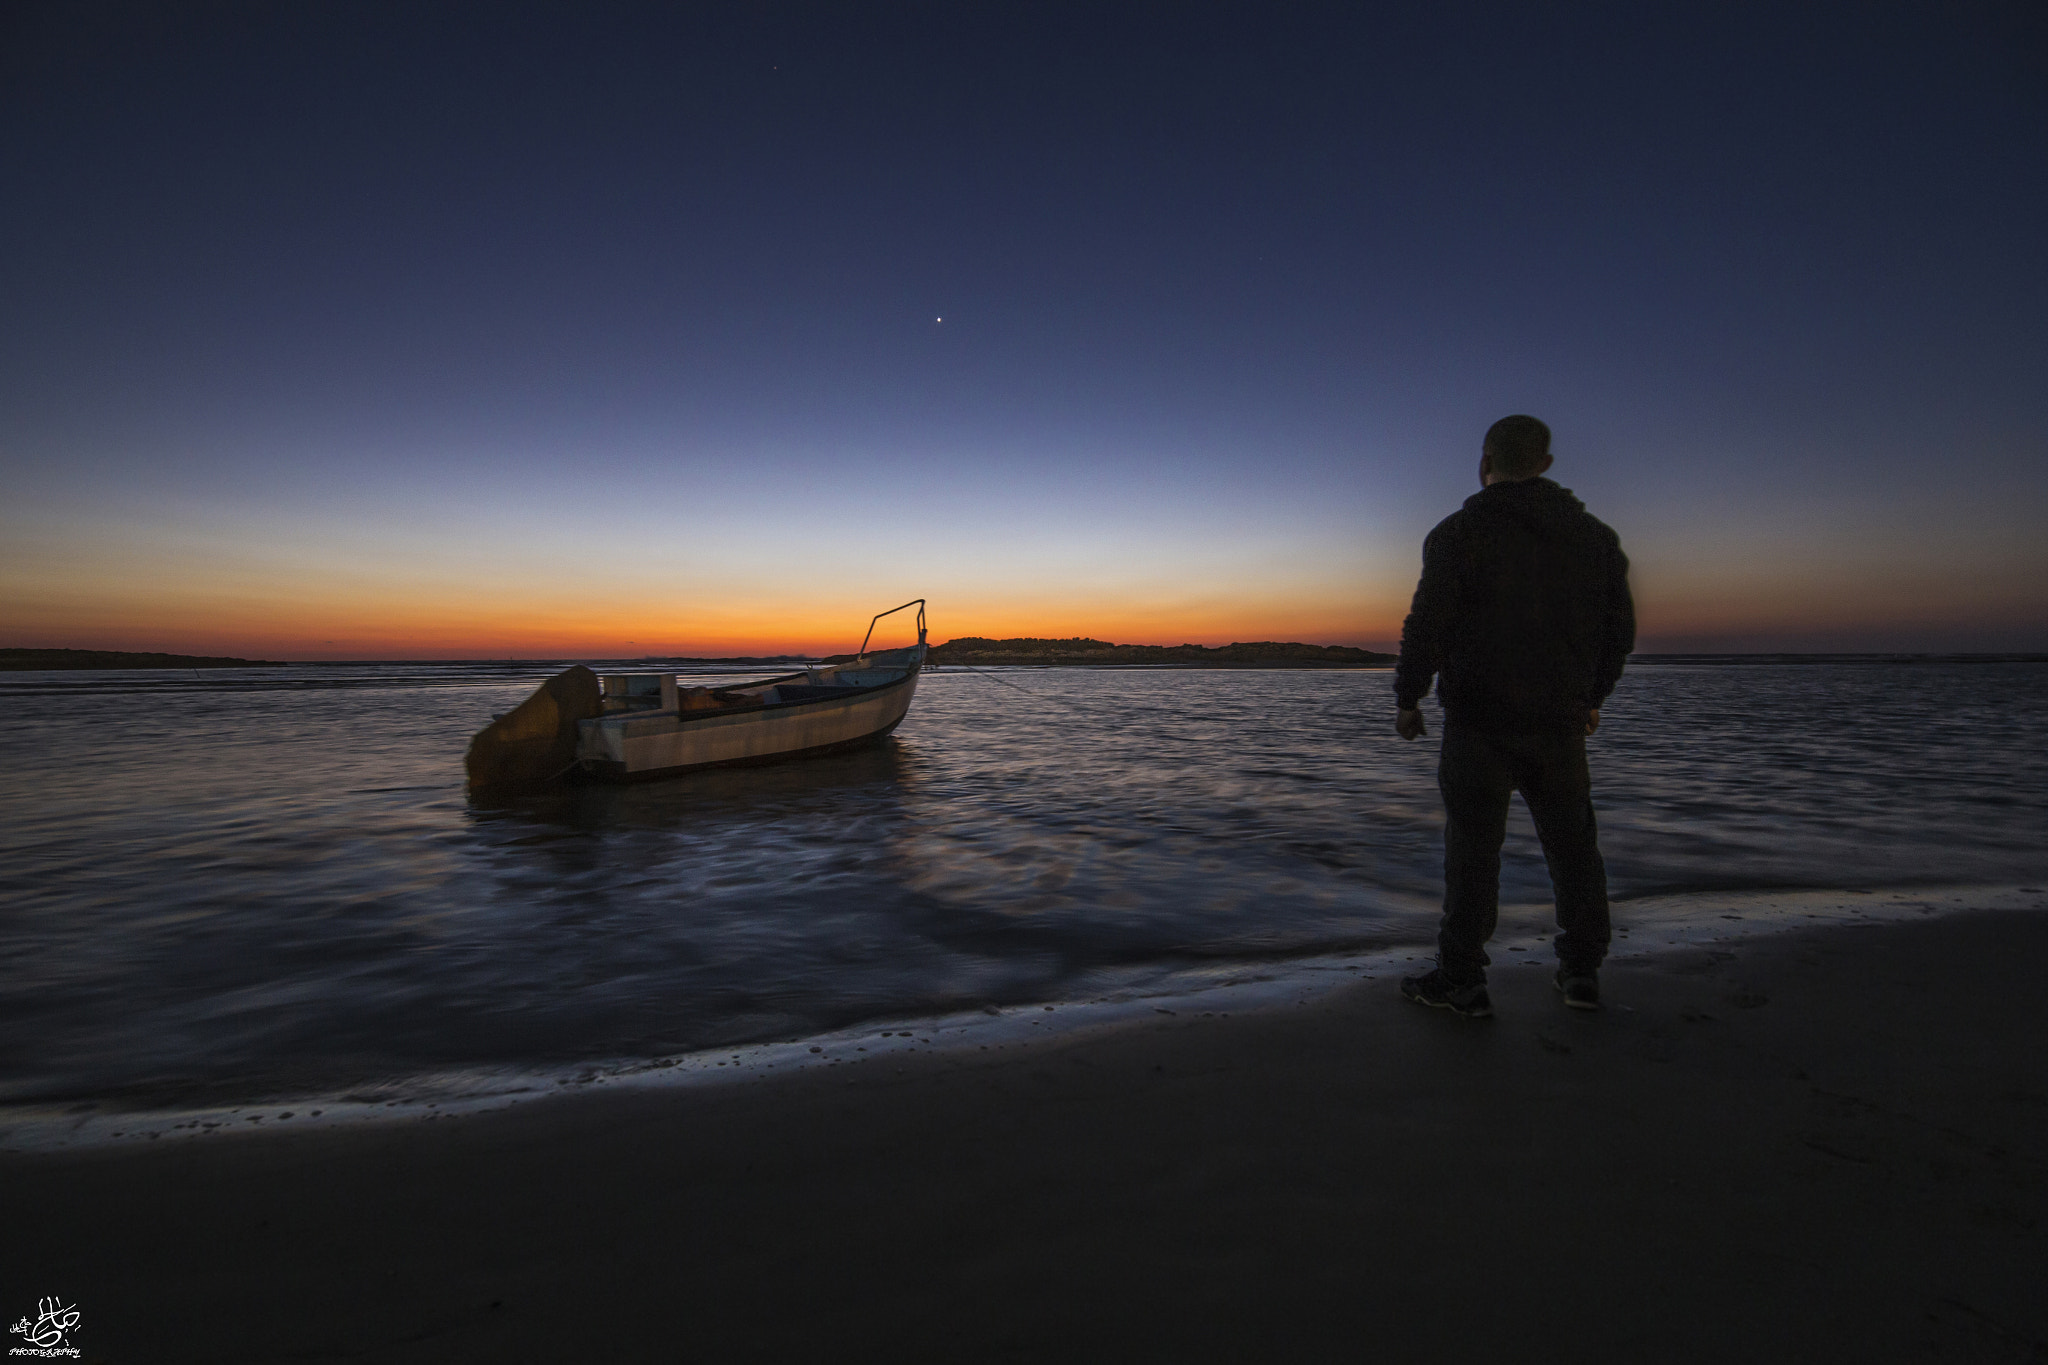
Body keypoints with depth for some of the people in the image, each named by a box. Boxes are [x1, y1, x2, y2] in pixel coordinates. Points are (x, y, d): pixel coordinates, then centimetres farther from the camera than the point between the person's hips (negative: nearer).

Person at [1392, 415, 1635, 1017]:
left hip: (1480, 723, -5)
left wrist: (1407, 699, -2)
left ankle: (1461, 981, 7)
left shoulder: (1459, 532, -7)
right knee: (1572, 845, 15)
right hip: (1561, 723, 5)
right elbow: (1619, 629, 15)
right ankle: (1582, 973, 26)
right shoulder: (1596, 535, 10)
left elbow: (1427, 627, -12)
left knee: (1473, 849, 0)